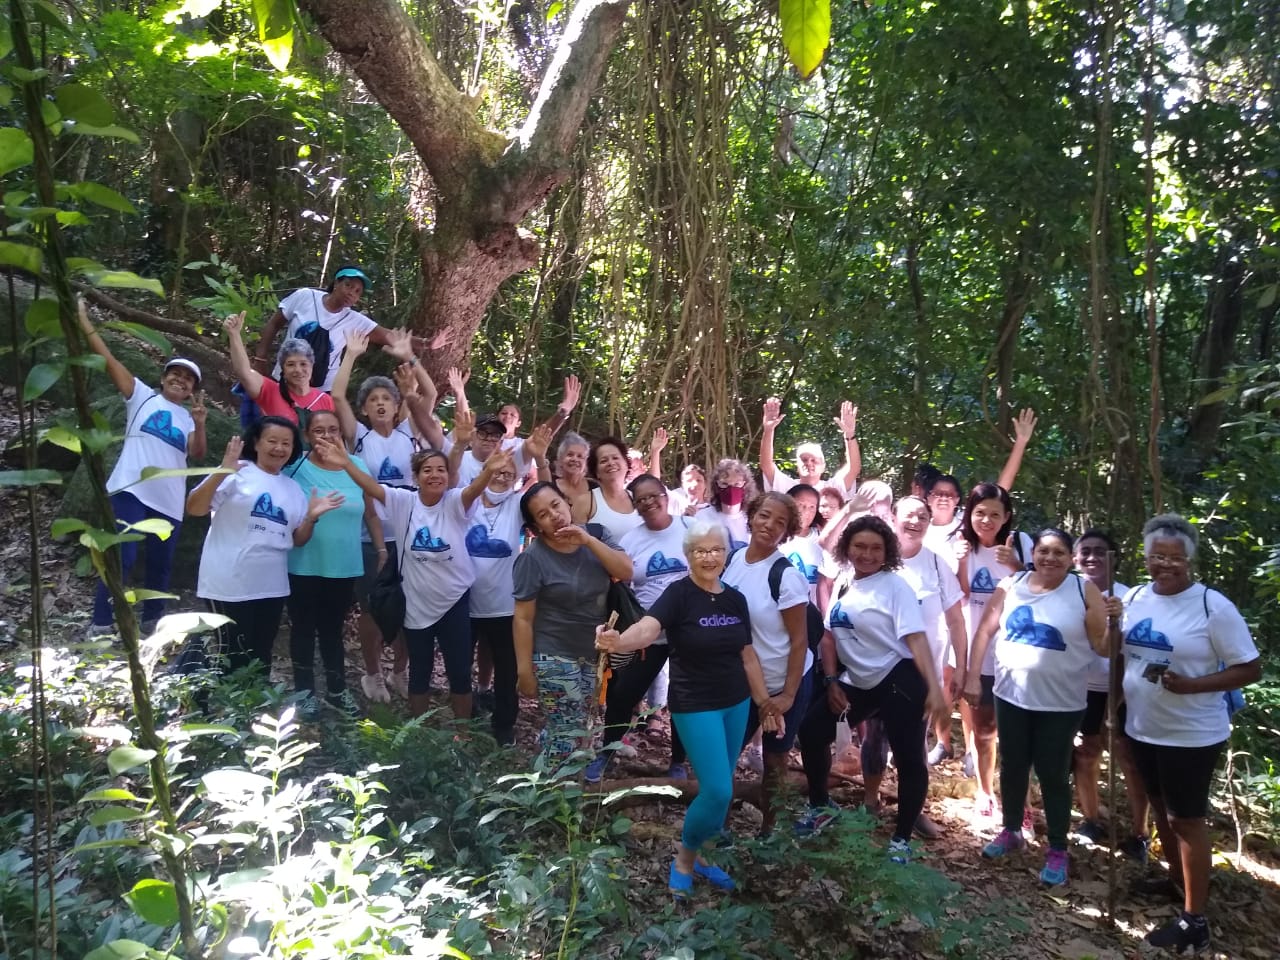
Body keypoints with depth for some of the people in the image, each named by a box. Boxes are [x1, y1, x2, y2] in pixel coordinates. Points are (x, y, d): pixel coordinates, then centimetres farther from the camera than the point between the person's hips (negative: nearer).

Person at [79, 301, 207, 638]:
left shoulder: (188, 418, 16)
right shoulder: (142, 396, 8)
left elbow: (198, 453, 0)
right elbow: (108, 359, 0)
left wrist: (200, 423, -16)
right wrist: (84, 321, -7)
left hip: (169, 501, 4)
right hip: (131, 490, -4)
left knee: (161, 565, 10)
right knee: (122, 558, -14)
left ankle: (151, 625, 25)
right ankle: (100, 628, -7)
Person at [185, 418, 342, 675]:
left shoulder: (294, 488, 13)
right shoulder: (237, 473, -5)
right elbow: (194, 509, -13)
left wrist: (312, 517, -5)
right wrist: (221, 473, -25)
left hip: (271, 588, 6)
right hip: (229, 586, -6)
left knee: (260, 658, 14)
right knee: (233, 658, -4)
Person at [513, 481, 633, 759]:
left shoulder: (596, 534, -1)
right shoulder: (533, 558, -16)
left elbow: (626, 572, -11)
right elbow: (522, 619, -14)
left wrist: (588, 541, -20)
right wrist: (525, 670, -14)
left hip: (592, 653, 6)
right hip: (554, 658, -5)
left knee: (569, 728, 17)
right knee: (568, 733, -1)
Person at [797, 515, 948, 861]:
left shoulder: (895, 586, -13)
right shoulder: (842, 583, 5)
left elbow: (916, 639, -21)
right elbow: (830, 635, 12)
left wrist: (934, 688, -30)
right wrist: (831, 681, 6)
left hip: (899, 681, -6)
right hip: (857, 682, 7)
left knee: (909, 760, -3)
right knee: (811, 731, 6)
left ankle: (901, 840, 15)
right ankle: (821, 806, 26)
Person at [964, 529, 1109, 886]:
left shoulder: (1084, 591, -7)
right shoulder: (1010, 586, -1)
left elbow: (1102, 647, -6)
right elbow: (985, 631, 5)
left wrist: (1114, 624, -26)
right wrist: (972, 676, 2)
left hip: (1061, 704, -3)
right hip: (1011, 695, 3)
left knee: (1053, 776, 6)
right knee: (1012, 767, 17)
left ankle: (1058, 851, 22)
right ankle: (1011, 831, 37)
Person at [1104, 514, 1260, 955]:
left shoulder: (1213, 607, -17)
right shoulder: (1134, 597, 0)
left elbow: (1250, 669, -14)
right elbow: (1121, 652, 14)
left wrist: (1192, 685, -27)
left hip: (1192, 736, -6)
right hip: (1142, 729, 6)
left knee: (1187, 819, 3)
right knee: (1162, 810, 21)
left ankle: (1194, 920, 15)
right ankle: (1176, 879, 41)